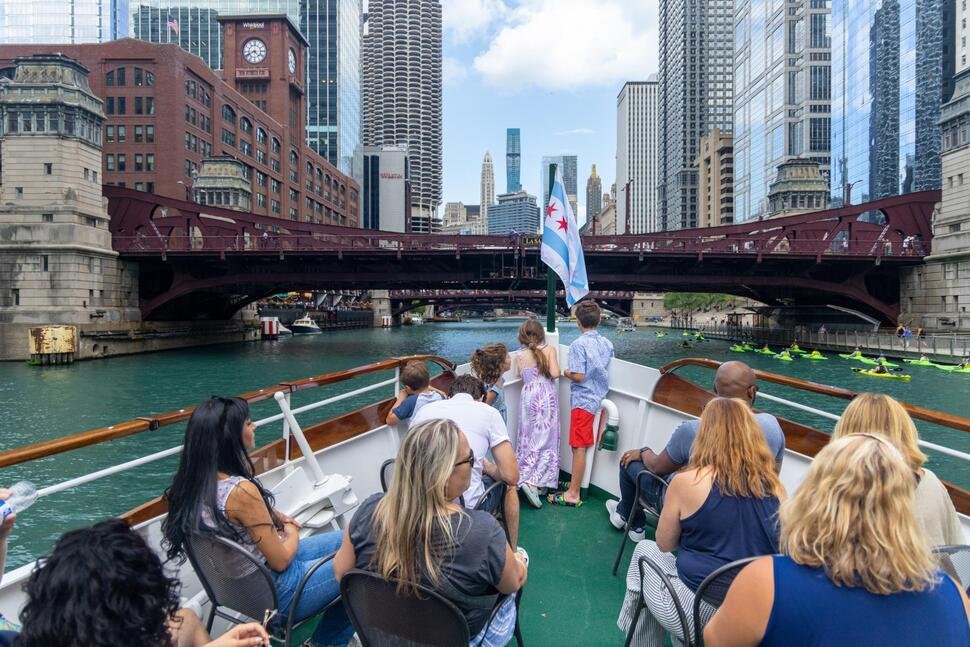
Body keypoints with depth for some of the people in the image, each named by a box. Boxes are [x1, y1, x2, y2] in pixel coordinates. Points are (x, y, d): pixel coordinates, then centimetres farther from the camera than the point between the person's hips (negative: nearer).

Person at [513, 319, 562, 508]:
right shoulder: (550, 350, -4)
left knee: (528, 438, 14)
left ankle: (523, 477, 18)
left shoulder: (519, 355, 3)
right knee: (545, 438, -1)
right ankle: (532, 482, -13)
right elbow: (555, 374, -13)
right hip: (547, 396, -3)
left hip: (528, 396, 3)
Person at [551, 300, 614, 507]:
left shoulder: (579, 344, -17)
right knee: (582, 446, 17)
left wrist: (567, 373, -2)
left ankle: (573, 494, 2)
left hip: (583, 400, -8)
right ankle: (575, 483, 28)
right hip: (599, 397, 8)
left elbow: (579, 376, -21)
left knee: (579, 448, -3)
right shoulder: (607, 344, 5)